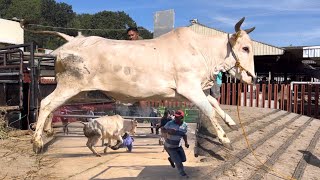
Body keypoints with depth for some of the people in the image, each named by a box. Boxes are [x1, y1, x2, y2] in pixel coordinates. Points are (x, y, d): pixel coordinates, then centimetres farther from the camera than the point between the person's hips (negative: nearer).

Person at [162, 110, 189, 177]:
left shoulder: (185, 125, -7)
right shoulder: (170, 123, -21)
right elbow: (163, 129, -14)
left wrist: (186, 142, -3)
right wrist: (168, 130, -34)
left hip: (178, 146, 5)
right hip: (170, 147, -5)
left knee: (183, 159, 15)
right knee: (178, 162, -2)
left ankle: (171, 159, 42)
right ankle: (182, 174, 29)